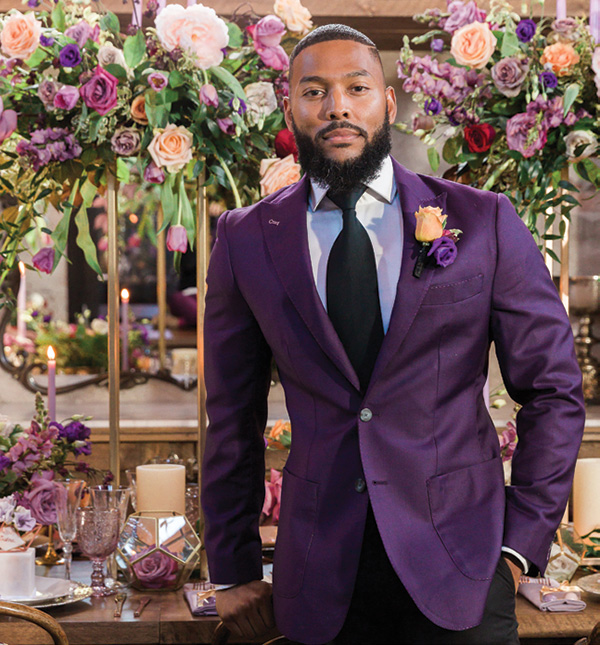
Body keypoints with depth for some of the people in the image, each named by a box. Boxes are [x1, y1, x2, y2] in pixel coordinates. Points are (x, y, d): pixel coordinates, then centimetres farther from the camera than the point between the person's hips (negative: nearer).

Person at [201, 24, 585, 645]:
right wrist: (233, 570, 7)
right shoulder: (246, 240, 3)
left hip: (460, 570, -1)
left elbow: (553, 389, 3)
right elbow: (232, 416, 6)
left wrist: (522, 540, -2)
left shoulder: (484, 222, 0)